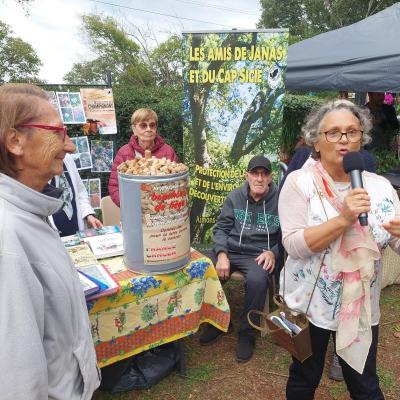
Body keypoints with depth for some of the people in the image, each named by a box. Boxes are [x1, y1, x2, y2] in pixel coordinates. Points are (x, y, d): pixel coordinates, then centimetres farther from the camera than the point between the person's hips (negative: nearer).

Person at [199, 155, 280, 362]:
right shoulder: (235, 197, 6)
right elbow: (221, 228, 6)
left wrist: (273, 252, -14)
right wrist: (221, 254, -10)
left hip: (259, 254, -3)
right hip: (230, 250, 3)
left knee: (256, 280, -34)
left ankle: (247, 334, -7)